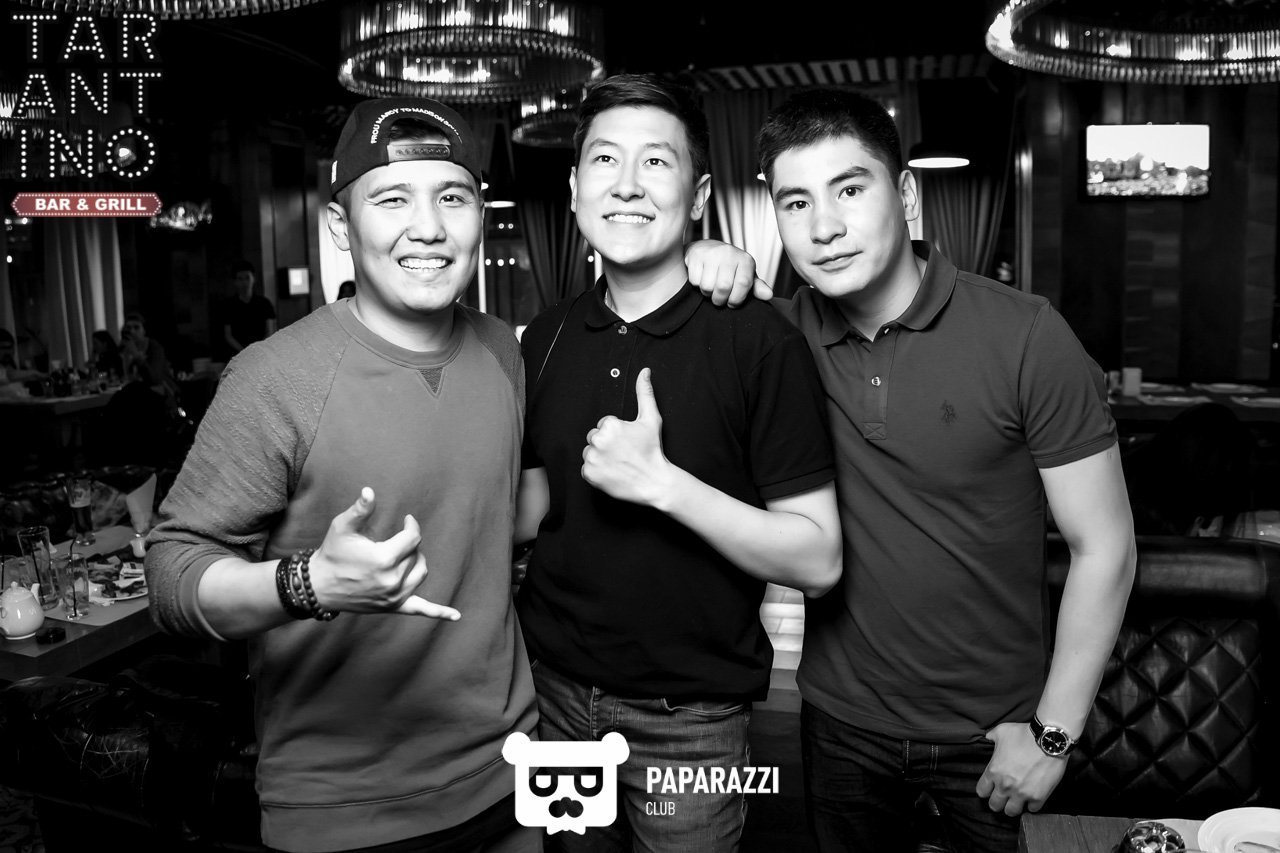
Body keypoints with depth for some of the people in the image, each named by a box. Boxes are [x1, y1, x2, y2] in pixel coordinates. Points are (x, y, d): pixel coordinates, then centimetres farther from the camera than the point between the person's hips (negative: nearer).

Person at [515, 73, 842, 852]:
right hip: (553, 690, 5)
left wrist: (661, 482, -26)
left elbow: (817, 561, -17)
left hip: (689, 718, -4)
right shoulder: (548, 337, -1)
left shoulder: (759, 340, -16)